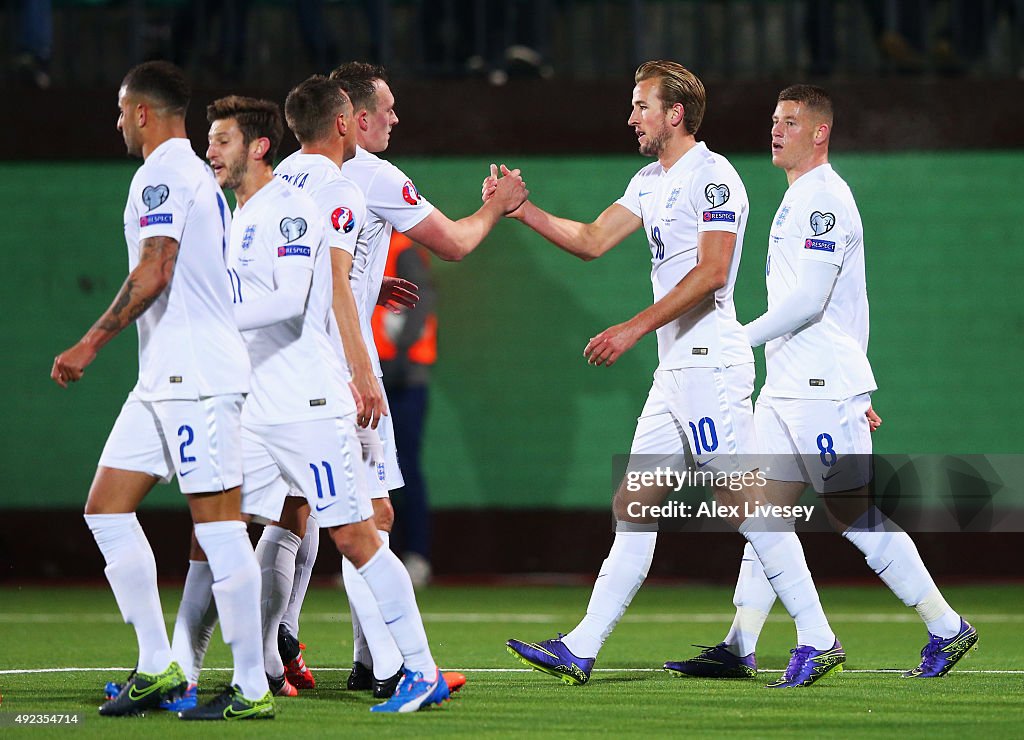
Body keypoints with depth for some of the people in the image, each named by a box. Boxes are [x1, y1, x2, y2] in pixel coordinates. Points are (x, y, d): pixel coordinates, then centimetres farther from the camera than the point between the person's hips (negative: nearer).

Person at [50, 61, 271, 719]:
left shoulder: (164, 174, -10)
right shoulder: (199, 176, 21)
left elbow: (154, 272, -18)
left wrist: (93, 343, -15)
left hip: (196, 379, -10)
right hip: (166, 379, 10)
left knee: (219, 523, -9)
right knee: (106, 508, 9)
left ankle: (253, 688, -9)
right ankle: (158, 668, 8)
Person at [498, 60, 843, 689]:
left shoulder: (711, 176, -11)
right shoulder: (652, 182, 18)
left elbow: (710, 273, -19)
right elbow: (591, 241, 19)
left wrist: (635, 329, -20)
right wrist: (521, 210, 10)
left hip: (711, 364, -10)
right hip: (675, 371, 10)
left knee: (745, 502, -9)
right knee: (632, 508, 7)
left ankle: (819, 641, -4)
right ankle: (580, 652, 7)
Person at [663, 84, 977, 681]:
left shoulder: (825, 200, -13)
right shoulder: (800, 198, 18)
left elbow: (809, 299, -21)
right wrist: (857, 393, 24)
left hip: (824, 390, -10)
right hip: (787, 386, 10)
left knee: (856, 514, -6)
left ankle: (947, 627, 2)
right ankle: (740, 648, 3)